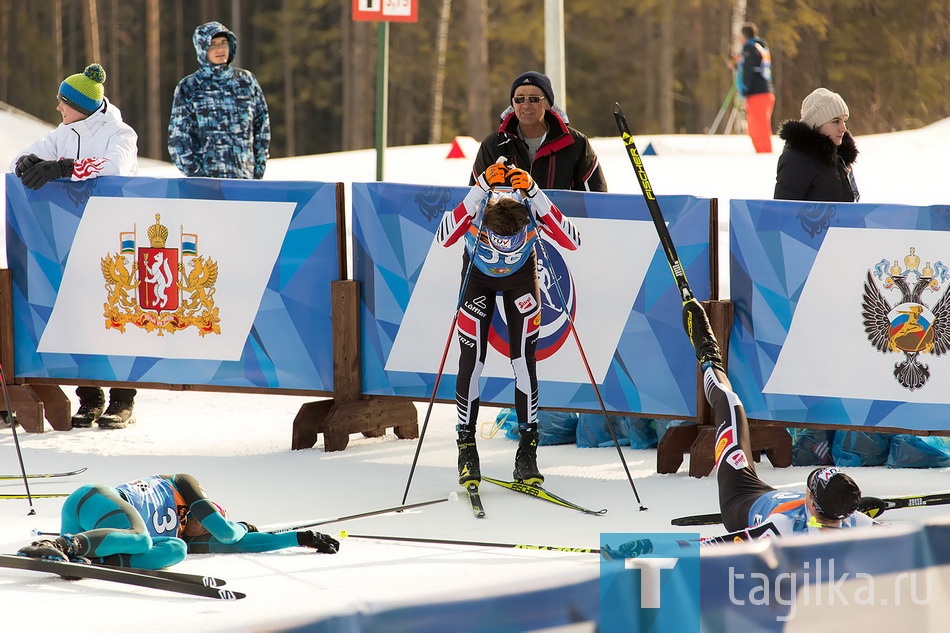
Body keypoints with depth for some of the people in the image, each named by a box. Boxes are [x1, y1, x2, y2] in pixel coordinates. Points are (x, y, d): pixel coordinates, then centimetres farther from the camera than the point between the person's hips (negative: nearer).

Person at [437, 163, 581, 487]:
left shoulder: (532, 209, -36)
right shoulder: (476, 210, -37)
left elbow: (573, 241, -48)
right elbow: (444, 238, -55)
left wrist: (533, 192, -54)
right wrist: (481, 188, -58)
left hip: (521, 276, 0)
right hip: (478, 277, 0)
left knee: (524, 361, -6)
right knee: (471, 361, -6)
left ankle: (527, 451, 2)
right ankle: (466, 447, 7)